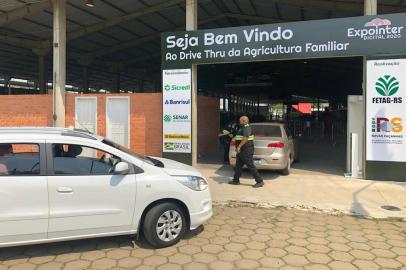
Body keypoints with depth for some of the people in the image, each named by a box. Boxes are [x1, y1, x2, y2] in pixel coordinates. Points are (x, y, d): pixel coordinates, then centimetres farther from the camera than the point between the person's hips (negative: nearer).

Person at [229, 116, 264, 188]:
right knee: (238, 166, 14)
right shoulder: (242, 128, 18)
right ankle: (236, 180, 22)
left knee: (251, 166, -7)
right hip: (242, 151, 11)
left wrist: (239, 146, -31)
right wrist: (237, 147, 24)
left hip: (247, 151, -11)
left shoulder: (247, 128, -15)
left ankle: (259, 181, -1)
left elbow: (245, 138, -29)